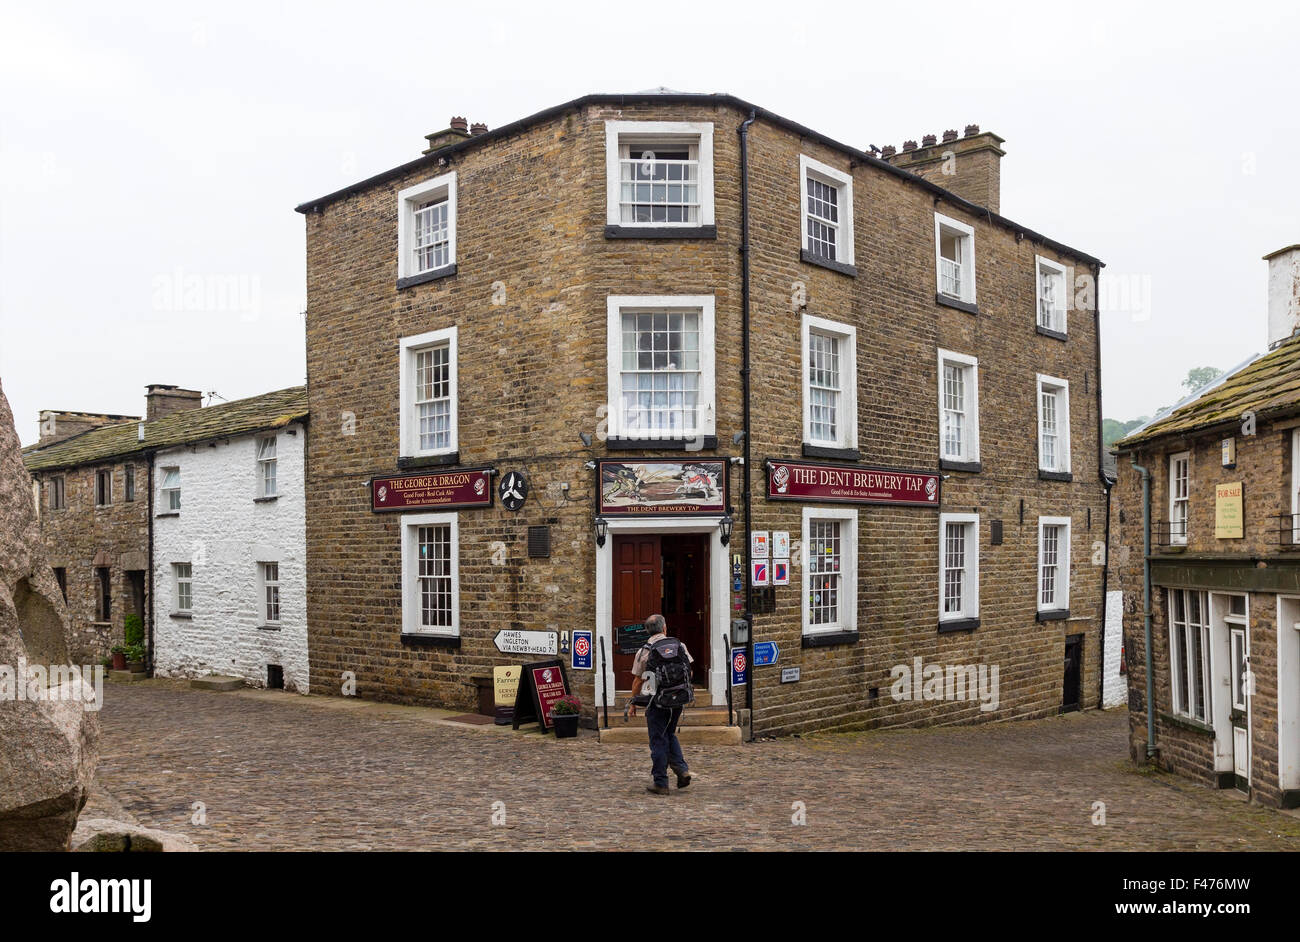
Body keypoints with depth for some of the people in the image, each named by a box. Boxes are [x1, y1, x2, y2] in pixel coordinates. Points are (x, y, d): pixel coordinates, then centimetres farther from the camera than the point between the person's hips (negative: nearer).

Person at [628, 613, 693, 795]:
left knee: (658, 741, 5)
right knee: (670, 735, 22)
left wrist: (633, 703, 9)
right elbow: (689, 672, 7)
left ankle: (661, 784, 8)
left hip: (658, 702, -4)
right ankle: (682, 769, 6)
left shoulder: (644, 651, -7)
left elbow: (638, 681, -2)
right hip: (679, 700, 4)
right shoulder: (680, 645, 2)